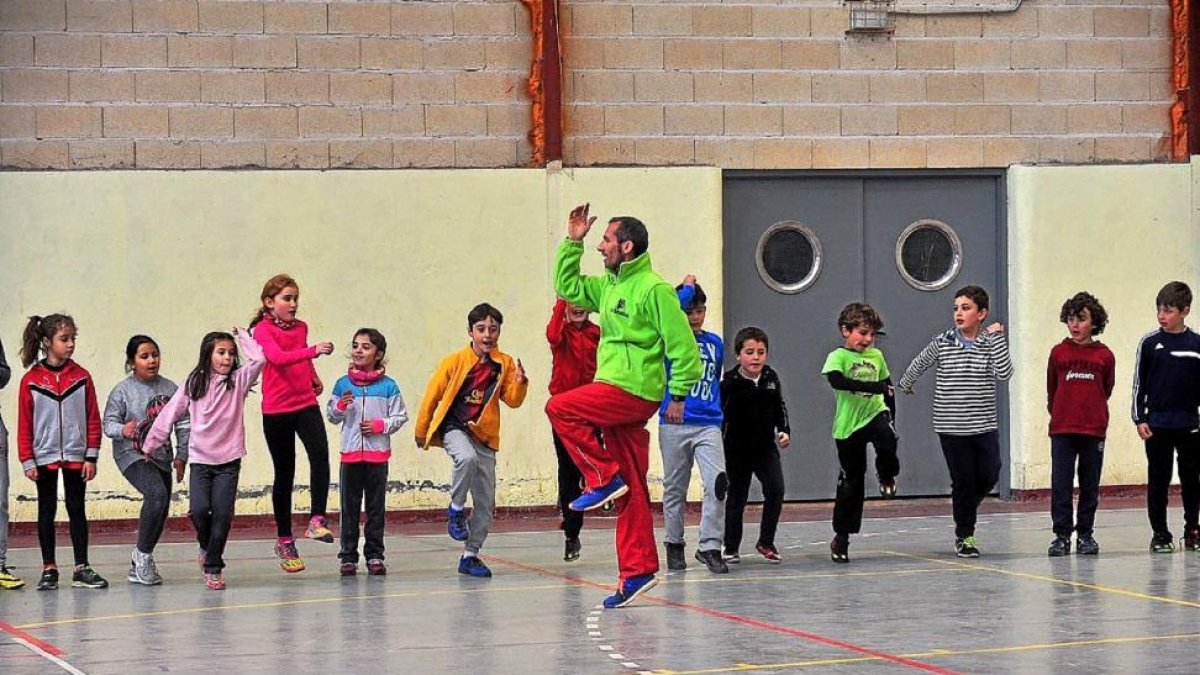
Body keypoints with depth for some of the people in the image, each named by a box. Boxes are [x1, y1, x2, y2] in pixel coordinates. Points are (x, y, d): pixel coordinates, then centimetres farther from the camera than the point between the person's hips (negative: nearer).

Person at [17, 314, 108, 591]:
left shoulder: (81, 377, 0)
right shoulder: (31, 380, -4)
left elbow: (93, 419, 2)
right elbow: (24, 424, -2)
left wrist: (91, 456, -3)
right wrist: (27, 461, -5)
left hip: (76, 456, 1)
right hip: (44, 456, -1)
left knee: (77, 510, 5)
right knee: (47, 511, 7)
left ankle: (81, 568, 8)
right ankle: (49, 569, 12)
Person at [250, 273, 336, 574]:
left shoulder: (301, 327, 9)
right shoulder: (263, 330, -8)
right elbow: (277, 357, -28)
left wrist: (314, 379, 17)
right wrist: (314, 351, -37)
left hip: (306, 404, 4)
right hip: (276, 410, -4)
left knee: (320, 454, -22)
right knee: (284, 473, 4)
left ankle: (317, 519, -22)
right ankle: (284, 541, 14)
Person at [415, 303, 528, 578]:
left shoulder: (504, 364, 0)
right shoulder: (454, 362, -8)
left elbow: (512, 400, 3)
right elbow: (432, 396, 0)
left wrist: (519, 383, -18)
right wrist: (421, 431, 6)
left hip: (484, 434, 4)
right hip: (454, 428, -4)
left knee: (486, 503, 4)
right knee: (466, 457, -38)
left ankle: (470, 555, 18)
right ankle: (456, 510, -15)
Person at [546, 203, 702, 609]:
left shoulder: (654, 289, -10)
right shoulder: (610, 286, 16)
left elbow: (682, 344, -12)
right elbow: (567, 287, 28)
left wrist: (679, 393, -12)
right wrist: (572, 242, 20)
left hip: (634, 391, -9)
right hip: (616, 393, 9)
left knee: (560, 409, -18)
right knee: (631, 493, 7)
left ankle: (604, 479, -9)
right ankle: (638, 571, 8)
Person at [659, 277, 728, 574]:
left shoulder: (715, 343, 12)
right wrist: (687, 287, -8)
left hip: (708, 426, 2)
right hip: (674, 425, -2)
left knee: (718, 483, -15)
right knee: (675, 489, 8)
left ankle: (709, 546, -9)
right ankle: (674, 545, 22)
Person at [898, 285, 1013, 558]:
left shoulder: (992, 343, 0)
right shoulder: (942, 343, -2)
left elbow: (1004, 373, -16)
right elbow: (919, 364, 15)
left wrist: (996, 337, -14)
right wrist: (905, 384, 28)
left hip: (984, 425, 1)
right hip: (952, 426, -1)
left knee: (988, 476, -2)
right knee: (963, 481, 0)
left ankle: (965, 508, 29)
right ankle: (965, 536, 13)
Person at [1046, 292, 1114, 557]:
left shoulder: (1104, 356, 0)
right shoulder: (1059, 353, 3)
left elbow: (1106, 391, 10)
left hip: (1093, 429, 0)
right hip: (1062, 429, 0)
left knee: (1090, 485, 6)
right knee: (1060, 485, -2)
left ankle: (1085, 533, 16)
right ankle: (1062, 535, 3)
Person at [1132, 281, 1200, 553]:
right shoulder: (1150, 343, 0)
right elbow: (1139, 384, 3)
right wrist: (1139, 419, -3)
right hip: (1157, 423, -1)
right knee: (1158, 479, 2)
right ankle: (1160, 533, 8)